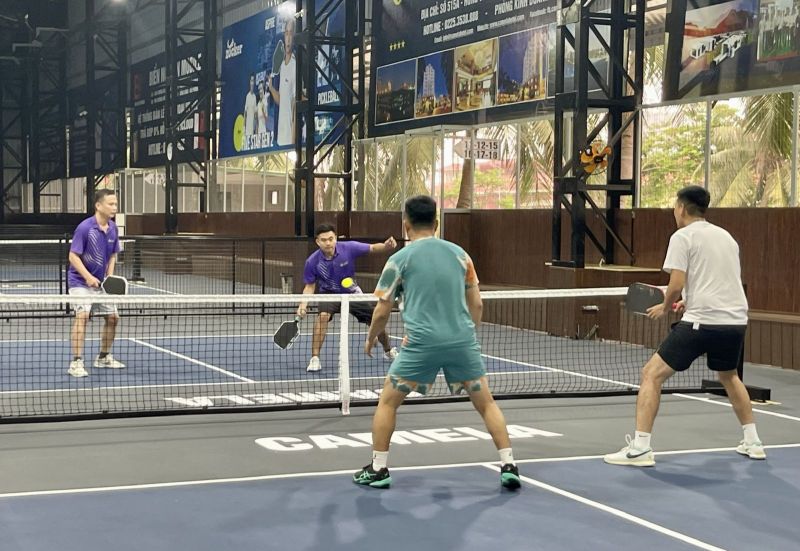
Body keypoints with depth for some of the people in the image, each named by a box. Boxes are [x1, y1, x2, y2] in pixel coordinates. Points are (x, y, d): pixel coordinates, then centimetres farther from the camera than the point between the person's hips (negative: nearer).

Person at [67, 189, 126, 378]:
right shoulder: (84, 227, -20)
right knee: (82, 315, -23)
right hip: (80, 280, -7)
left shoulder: (113, 228, 1)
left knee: (113, 317, 9)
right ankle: (76, 363, -21)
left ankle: (103, 357, 28)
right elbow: (73, 256, -19)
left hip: (100, 282, 7)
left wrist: (109, 277, -3)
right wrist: (88, 277, -28)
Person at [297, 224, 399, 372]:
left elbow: (372, 248, -21)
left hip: (351, 292, 2)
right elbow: (310, 286, -9)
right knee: (323, 315, -33)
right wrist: (304, 304, -24)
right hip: (329, 293, -2)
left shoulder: (348, 248, -24)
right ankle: (314, 359, -25)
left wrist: (386, 246, -43)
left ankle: (389, 351, 36)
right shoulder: (313, 262, -22)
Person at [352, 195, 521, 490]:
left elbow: (382, 311, 7)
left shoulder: (400, 259, 3)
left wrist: (371, 339, 25)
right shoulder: (459, 253, 11)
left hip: (422, 343, -2)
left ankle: (378, 470, 15)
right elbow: (476, 304, 13)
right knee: (486, 403, 14)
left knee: (388, 401, 14)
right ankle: (508, 466, 8)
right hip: (463, 341, 3)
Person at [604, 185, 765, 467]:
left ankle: (640, 448, -8)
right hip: (736, 320, 7)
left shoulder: (682, 237, -3)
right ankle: (752, 443, 35)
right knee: (729, 376, 32)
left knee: (652, 374, 1)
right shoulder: (726, 236, 18)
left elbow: (676, 285, -12)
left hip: (702, 322, -7)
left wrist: (665, 307, 8)